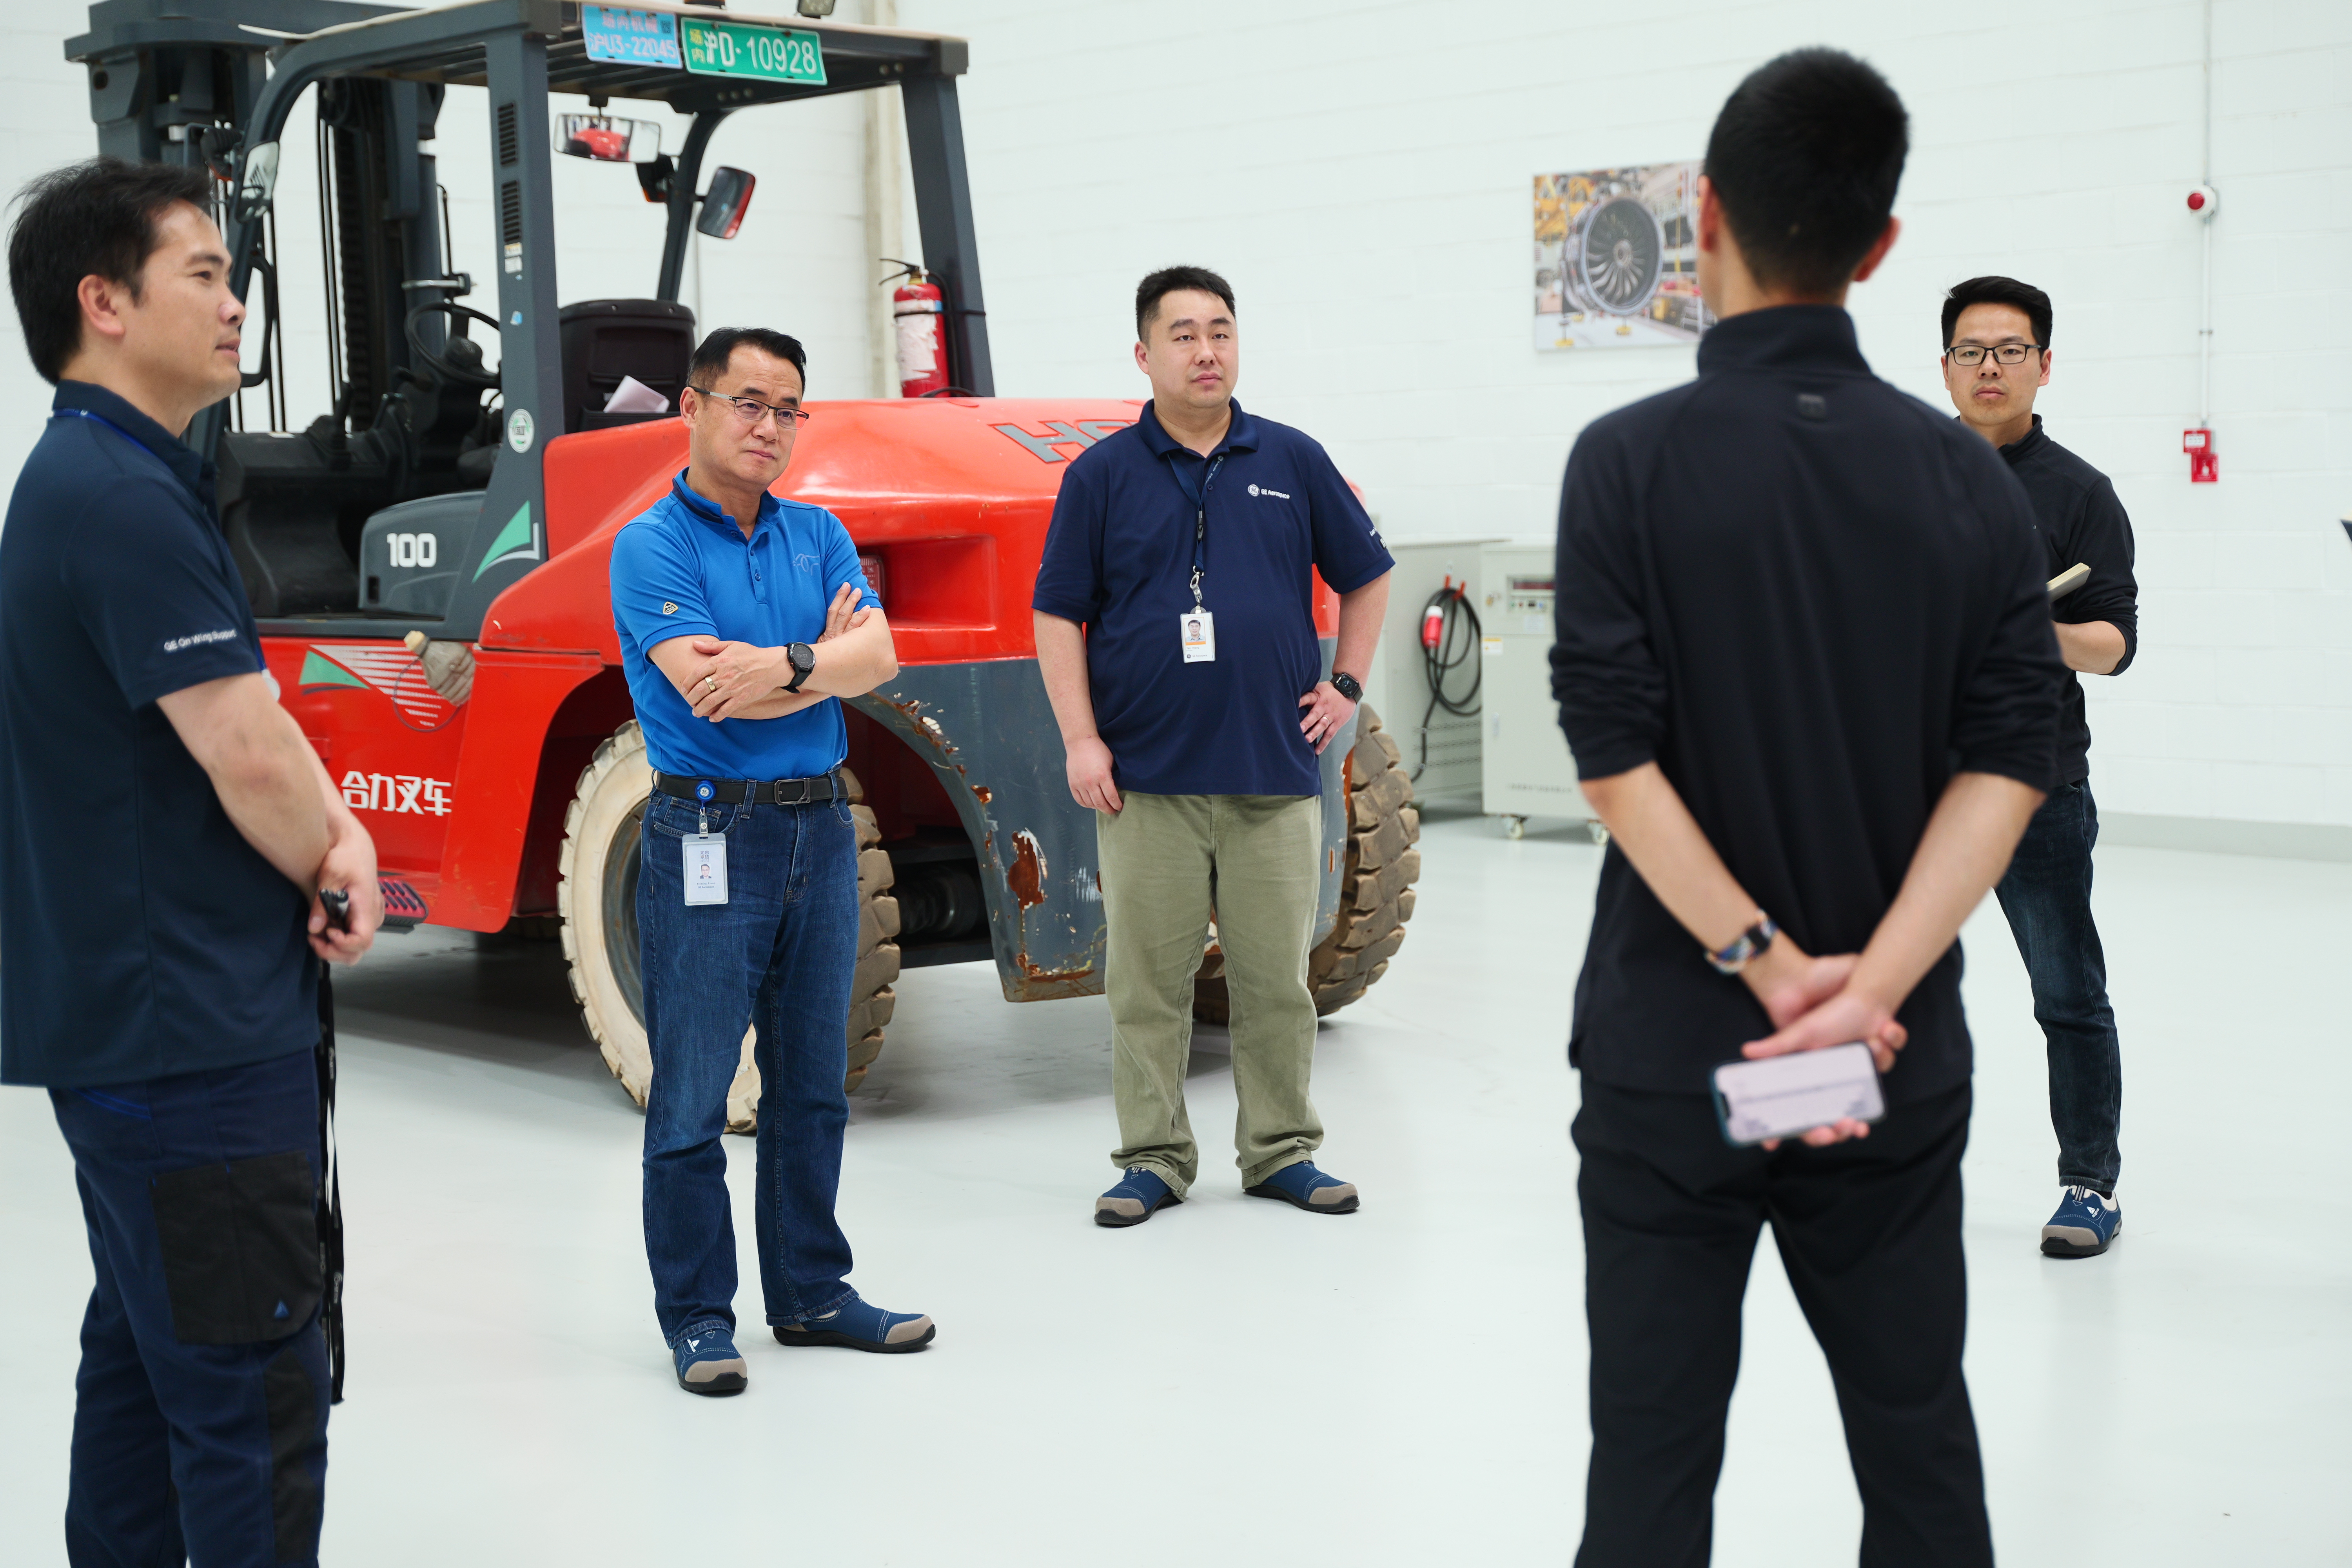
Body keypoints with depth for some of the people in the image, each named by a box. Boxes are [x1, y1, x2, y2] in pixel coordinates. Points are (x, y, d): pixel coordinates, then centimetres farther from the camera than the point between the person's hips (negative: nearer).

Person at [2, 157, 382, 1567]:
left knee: (146, 1354, 18)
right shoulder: (126, 499, -18)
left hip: (126, 1014, 11)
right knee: (253, 1393, -6)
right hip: (190, 1029, -11)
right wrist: (332, 871, -3)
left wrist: (338, 835, -2)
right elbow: (245, 754, -22)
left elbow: (252, 708, 14)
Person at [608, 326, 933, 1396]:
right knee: (693, 1098, -1)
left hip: (821, 829, 6)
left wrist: (784, 667, -20)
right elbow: (710, 690, -19)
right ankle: (697, 1317, 10)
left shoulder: (818, 536, 11)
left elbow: (876, 656, -4)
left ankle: (811, 1290, 25)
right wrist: (824, 657, -7)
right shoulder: (652, 547, -6)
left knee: (813, 1086, 13)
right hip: (709, 836, -6)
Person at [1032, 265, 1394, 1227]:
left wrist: (1347, 685, 8)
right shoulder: (1102, 476, 2)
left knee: (1276, 975, 6)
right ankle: (1153, 1157, 14)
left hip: (1274, 773, 1)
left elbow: (1365, 577, 17)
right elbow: (1058, 614, 2)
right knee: (1147, 978, 3)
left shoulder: (1292, 462, 7)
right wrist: (1080, 740, -5)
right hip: (1147, 778, -1)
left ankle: (1280, 1151, 18)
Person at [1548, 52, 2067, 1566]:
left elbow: (1619, 757, -15)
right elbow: (2007, 760, -6)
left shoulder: (1634, 459, -9)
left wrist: (1774, 970, -14)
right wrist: (1870, 986, -13)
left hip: (1672, 1051, -3)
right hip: (1904, 1062, 3)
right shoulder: (1966, 476, 1)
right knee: (1919, 1440, 15)